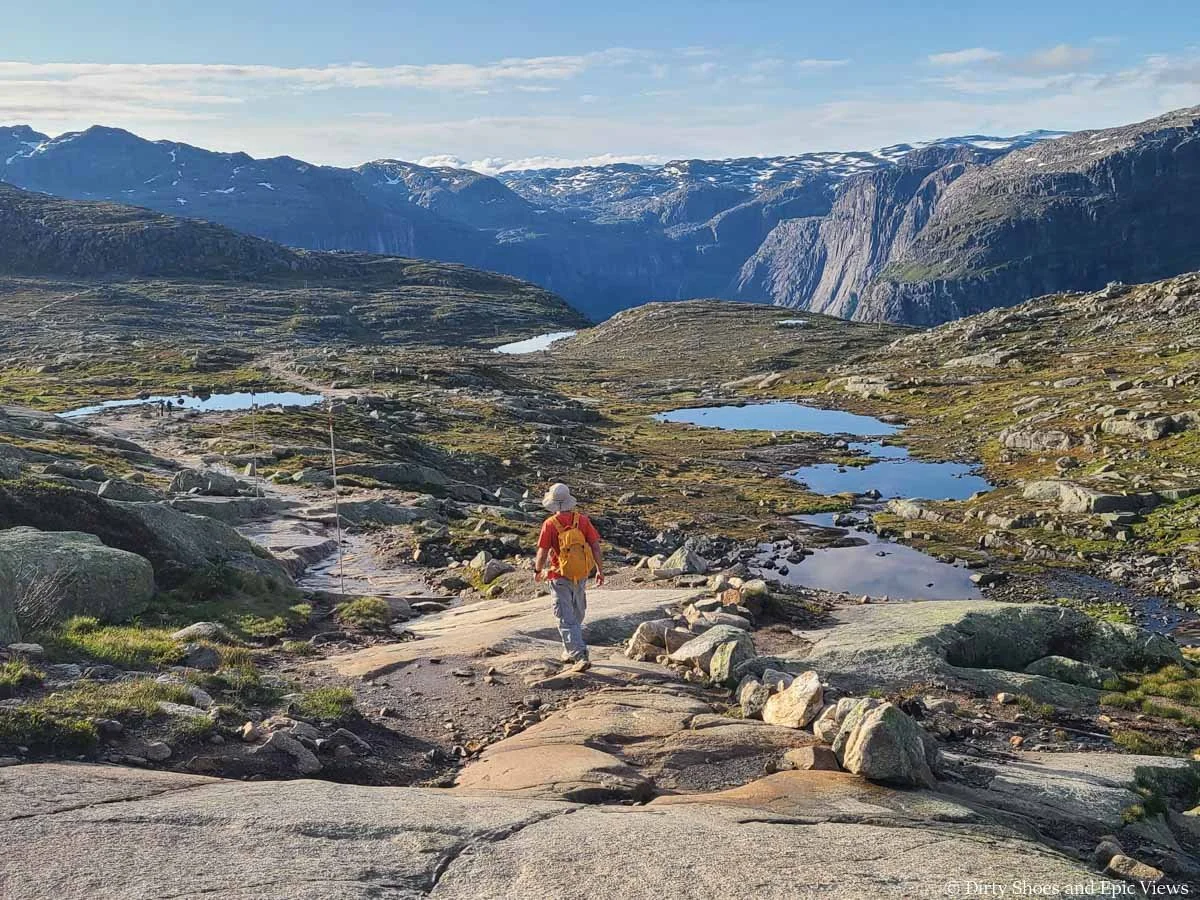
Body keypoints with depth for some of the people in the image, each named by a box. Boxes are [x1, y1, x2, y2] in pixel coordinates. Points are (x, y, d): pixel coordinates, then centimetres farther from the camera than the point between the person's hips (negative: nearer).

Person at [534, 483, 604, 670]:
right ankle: (570, 651, 37)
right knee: (577, 615, 23)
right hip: (581, 576, 4)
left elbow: (542, 552, -11)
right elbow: (595, 546, -4)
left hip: (561, 577, -4)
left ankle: (581, 656, -11)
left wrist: (538, 570, 8)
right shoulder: (582, 520, -5)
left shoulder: (550, 524, -14)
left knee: (566, 619, 0)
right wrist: (600, 570, 6)